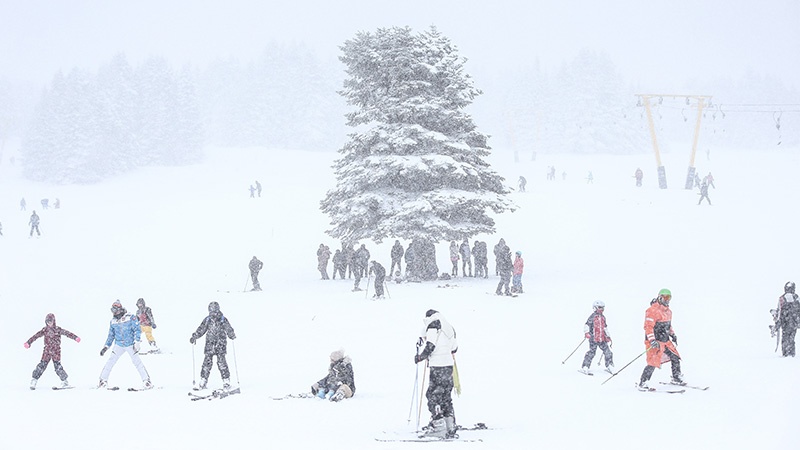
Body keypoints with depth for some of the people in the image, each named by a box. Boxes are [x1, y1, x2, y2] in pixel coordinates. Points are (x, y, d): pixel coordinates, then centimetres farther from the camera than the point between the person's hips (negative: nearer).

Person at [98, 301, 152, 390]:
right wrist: (106, 347, 10)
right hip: (119, 345, 4)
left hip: (130, 345, -4)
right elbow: (111, 335, 13)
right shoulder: (113, 321, 3)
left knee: (137, 361, -10)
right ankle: (103, 380, 11)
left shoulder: (131, 318, -12)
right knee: (111, 361, -1)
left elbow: (137, 330, -11)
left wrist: (137, 342, -20)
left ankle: (147, 381, -6)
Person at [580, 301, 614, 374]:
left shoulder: (603, 317, 17)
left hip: (602, 339, 6)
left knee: (608, 352, 2)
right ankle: (584, 368, -4)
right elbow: (587, 325, -9)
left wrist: (608, 336, 27)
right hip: (593, 339, -6)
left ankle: (609, 367, 14)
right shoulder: (592, 316, -4)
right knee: (591, 352, -10)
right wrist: (586, 333, -25)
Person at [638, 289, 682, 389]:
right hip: (655, 341, -9)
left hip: (665, 340, 9)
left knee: (675, 358, 11)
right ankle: (643, 383, -8)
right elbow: (648, 326, -21)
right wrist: (652, 340, -28)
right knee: (653, 363, -15)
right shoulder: (653, 310, -16)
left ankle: (676, 378, 28)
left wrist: (672, 334, 20)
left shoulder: (668, 311, 15)